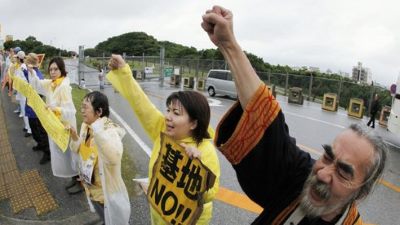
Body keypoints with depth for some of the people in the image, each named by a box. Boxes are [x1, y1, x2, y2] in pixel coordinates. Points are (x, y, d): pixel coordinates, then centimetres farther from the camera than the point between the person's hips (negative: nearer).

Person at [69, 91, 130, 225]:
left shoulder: (110, 131, -29)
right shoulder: (85, 126, -3)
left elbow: (114, 158, -48)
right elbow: (79, 150, 10)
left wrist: (97, 130, -49)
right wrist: (74, 136, -9)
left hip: (109, 194, -7)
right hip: (91, 190, 7)